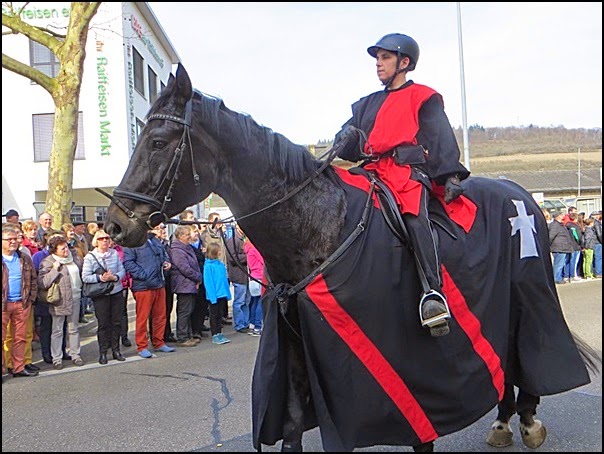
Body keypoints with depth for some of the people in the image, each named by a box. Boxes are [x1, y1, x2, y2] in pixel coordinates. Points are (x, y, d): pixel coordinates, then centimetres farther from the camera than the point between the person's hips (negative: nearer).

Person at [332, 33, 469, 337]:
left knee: (414, 216, -32)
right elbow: (346, 136, 21)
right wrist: (348, 140, -5)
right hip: (373, 172, 6)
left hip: (409, 170, -6)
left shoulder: (422, 97, 14)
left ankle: (434, 292, -38)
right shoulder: (367, 104, 29)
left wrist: (450, 175, -9)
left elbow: (441, 139, 4)